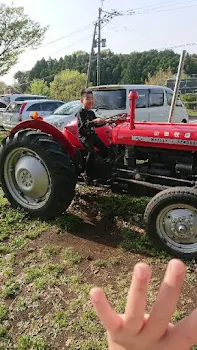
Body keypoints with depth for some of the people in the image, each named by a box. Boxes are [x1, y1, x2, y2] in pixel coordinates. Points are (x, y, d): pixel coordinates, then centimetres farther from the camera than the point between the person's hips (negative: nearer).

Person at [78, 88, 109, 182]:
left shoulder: (92, 113, 16)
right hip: (84, 136, -8)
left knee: (105, 150, 1)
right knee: (91, 152, -28)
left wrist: (102, 122, 8)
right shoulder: (81, 113, -10)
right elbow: (84, 124, -27)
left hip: (92, 135, 8)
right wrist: (94, 121, -41)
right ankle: (87, 174, -19)